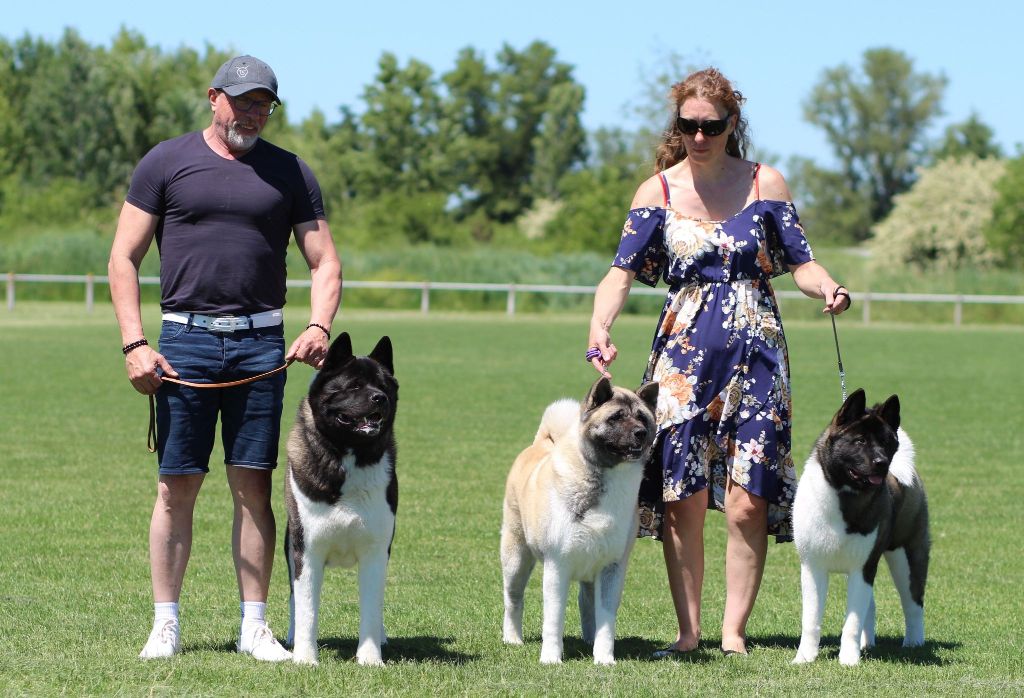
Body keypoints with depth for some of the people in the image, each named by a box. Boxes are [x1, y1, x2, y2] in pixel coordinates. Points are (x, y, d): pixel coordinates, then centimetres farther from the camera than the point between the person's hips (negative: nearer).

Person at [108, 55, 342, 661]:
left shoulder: (290, 173, 11)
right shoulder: (167, 163, 5)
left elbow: (325, 263, 11)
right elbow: (124, 259, 4)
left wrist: (319, 327, -8)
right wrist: (134, 344, -7)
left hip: (261, 344, 2)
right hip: (186, 338, -1)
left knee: (253, 486, 2)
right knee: (178, 486, -1)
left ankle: (255, 625, 7)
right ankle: (166, 623, 6)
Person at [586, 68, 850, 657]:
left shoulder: (765, 184, 3)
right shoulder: (658, 191, 4)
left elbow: (800, 262, 3)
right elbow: (623, 272, -4)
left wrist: (827, 287, -20)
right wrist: (601, 327, -22)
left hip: (755, 350, -1)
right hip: (683, 354, 1)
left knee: (748, 500, -7)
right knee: (682, 499, -2)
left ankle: (734, 631, 2)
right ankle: (688, 632, 7)